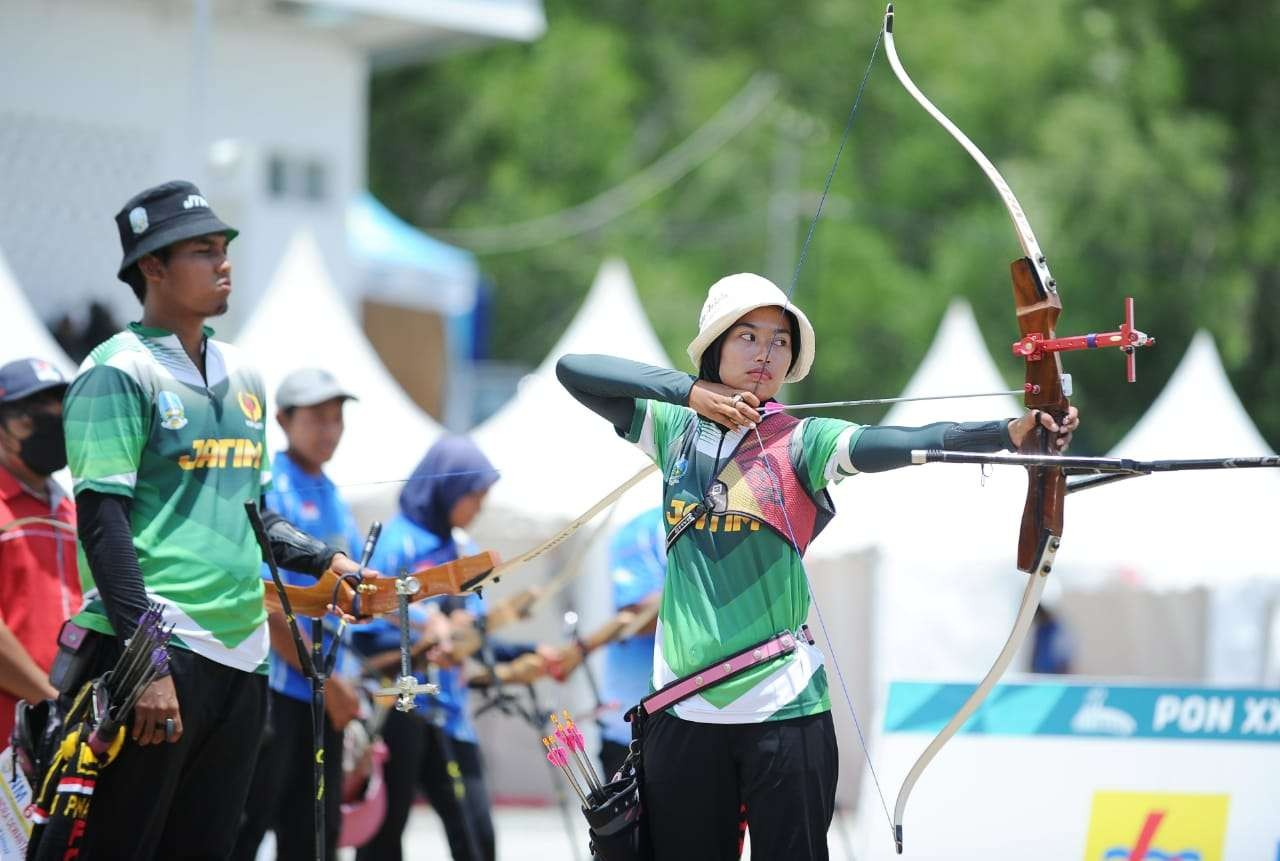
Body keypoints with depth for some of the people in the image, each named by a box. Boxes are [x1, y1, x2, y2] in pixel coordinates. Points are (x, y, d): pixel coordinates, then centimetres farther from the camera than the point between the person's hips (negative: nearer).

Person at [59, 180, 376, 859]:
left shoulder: (240, 376, 18)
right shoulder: (119, 373, -6)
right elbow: (102, 522, -13)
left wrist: (326, 561, 10)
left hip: (240, 651, 8)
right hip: (156, 651, -8)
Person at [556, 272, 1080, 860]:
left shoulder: (799, 441, -3)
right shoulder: (676, 429, 8)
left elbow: (903, 443, -18)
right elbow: (573, 370, 4)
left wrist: (1012, 431, -35)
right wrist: (689, 391, -7)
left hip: (783, 708, -3)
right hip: (682, 709, 3)